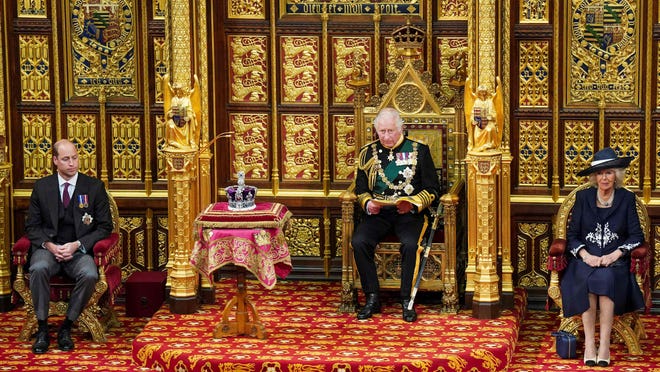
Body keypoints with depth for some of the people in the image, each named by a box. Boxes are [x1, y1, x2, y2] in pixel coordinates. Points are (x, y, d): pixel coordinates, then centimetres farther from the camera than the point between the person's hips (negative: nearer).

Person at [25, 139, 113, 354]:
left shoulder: (94, 187, 5)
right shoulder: (42, 187, 9)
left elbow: (105, 227, 4)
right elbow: (32, 226, 9)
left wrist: (77, 245, -11)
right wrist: (49, 246, -11)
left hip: (79, 250, -1)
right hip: (48, 247, 1)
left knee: (90, 275, -34)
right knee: (38, 269, -34)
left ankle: (66, 328, -16)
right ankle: (42, 329, -22)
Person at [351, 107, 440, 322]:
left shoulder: (419, 151, 8)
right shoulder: (368, 153, 14)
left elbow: (432, 189, 5)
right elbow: (361, 189, 15)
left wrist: (413, 203, -13)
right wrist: (368, 204, -8)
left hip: (409, 213, -2)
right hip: (378, 214, 2)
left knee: (410, 244, -33)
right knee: (359, 242, -26)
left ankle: (407, 300, -19)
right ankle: (372, 298, -15)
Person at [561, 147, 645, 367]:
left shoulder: (627, 198, 8)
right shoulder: (583, 197, 10)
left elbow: (636, 236, 4)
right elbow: (571, 235, 7)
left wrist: (615, 254, -11)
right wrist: (585, 255, -11)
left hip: (615, 261, -1)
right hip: (586, 260, 1)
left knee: (605, 278, -35)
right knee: (587, 280, -34)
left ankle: (604, 346, -33)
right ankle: (589, 344, -32)